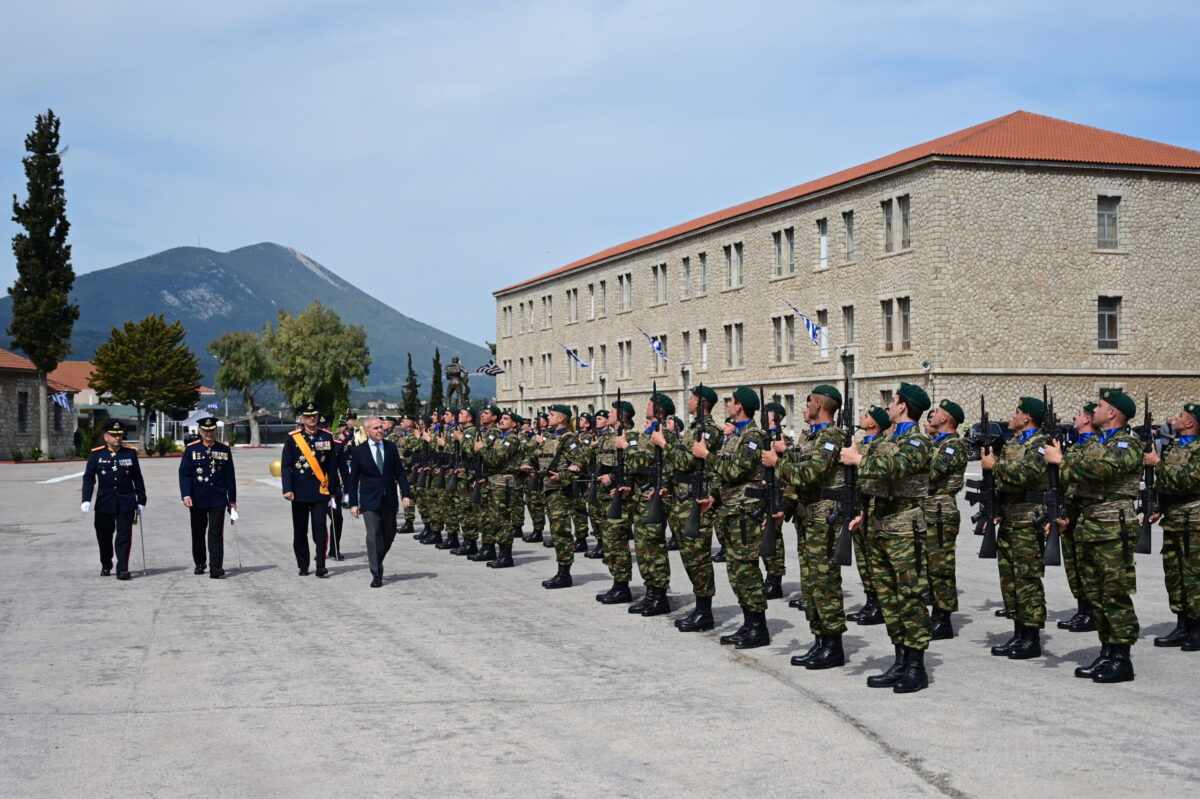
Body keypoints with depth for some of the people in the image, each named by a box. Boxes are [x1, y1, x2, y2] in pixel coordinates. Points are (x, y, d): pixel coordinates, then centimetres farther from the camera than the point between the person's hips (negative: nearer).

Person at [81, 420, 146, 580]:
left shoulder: (131, 453, 3)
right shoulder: (96, 454, 0)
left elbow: (138, 478, 7)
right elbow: (88, 478, -3)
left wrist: (141, 501, 6)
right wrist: (86, 500, -14)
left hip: (126, 503, 0)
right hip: (104, 503, 0)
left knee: (124, 536, -6)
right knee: (104, 536, 10)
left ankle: (122, 569, -6)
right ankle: (106, 566, 29)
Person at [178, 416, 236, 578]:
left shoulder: (224, 449, 4)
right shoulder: (191, 449, 1)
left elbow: (229, 476, 8)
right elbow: (184, 474, -3)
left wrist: (232, 499, 8)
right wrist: (186, 495, -14)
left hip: (218, 499, 0)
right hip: (197, 500, 1)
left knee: (216, 533, -7)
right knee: (198, 533, 12)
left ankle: (216, 568, -8)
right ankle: (199, 564, 28)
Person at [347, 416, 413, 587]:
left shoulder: (391, 447, 5)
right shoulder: (358, 451, -3)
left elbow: (400, 472, 7)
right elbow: (353, 479, 0)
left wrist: (406, 494, -4)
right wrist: (353, 503, -3)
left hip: (389, 500, 4)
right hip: (369, 501, -3)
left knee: (389, 535, 11)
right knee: (374, 536, -9)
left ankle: (376, 562, 34)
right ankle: (376, 575, -5)